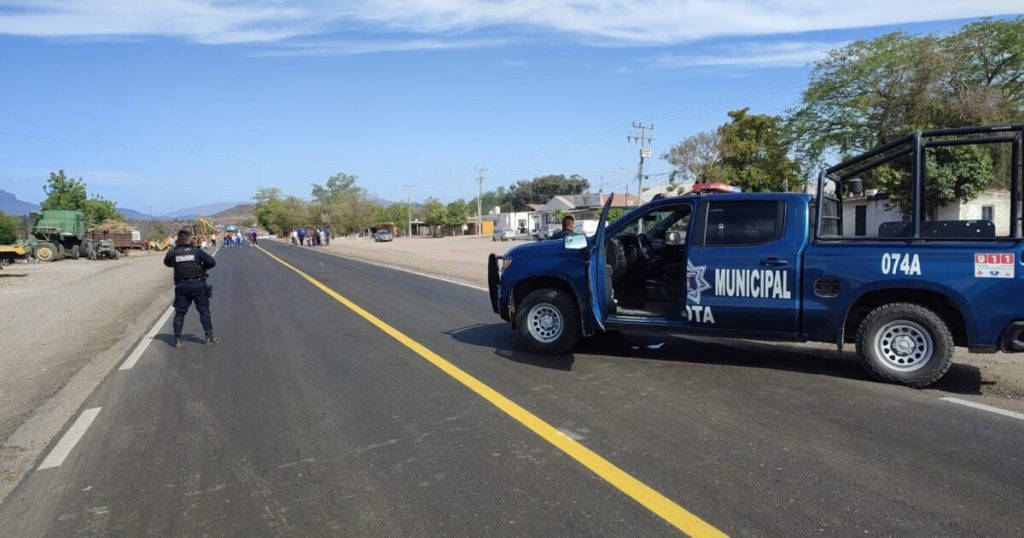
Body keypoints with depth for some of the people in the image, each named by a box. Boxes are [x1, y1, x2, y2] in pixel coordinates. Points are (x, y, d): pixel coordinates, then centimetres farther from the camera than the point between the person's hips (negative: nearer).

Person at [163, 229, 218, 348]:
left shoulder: (173, 253, -1)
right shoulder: (197, 251, -6)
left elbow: (167, 262, 18)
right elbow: (211, 262, -9)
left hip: (181, 286, 2)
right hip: (198, 284, -1)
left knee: (180, 312, 10)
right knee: (204, 311, 7)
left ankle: (177, 339, 8)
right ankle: (209, 337, 9)